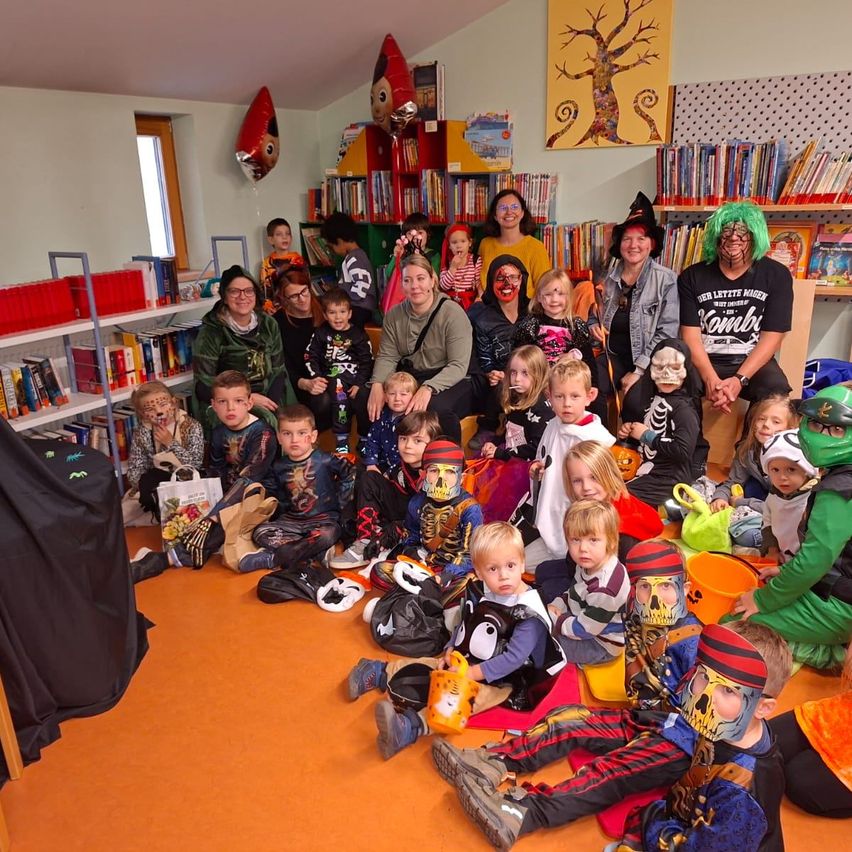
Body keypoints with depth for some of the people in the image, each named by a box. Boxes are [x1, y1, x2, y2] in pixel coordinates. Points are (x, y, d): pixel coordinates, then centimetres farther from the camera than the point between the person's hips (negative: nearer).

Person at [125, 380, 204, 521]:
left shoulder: (191, 426, -11)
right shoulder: (141, 433, -4)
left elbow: (196, 465, -16)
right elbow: (134, 470, -3)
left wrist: (171, 443, -24)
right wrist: (146, 488, -22)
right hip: (158, 483, 2)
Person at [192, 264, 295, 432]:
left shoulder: (269, 325, 8)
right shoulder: (211, 332, -6)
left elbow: (278, 372, 9)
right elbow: (203, 387, -9)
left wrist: (272, 406, -10)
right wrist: (248, 398, -16)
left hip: (267, 400, 5)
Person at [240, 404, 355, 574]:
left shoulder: (325, 461, -8)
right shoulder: (279, 467, 6)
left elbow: (350, 474, 0)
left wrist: (342, 501, -2)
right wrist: (279, 515, 4)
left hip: (324, 518, -4)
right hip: (292, 520, 4)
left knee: (328, 534, -38)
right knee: (259, 533, -19)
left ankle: (272, 558, -29)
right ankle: (315, 551, -26)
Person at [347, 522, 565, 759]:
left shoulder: (529, 611, -21)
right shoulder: (480, 593, 0)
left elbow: (514, 657, -25)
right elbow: (464, 626, 15)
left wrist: (473, 673, -25)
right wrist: (451, 650, -2)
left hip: (498, 679, -8)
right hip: (464, 662, 8)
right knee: (421, 668, 3)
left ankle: (412, 726, -48)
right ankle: (382, 673, 22)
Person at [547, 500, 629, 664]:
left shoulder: (604, 588, -37)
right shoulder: (589, 565, -10)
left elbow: (583, 630, -29)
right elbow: (574, 592, 9)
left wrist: (555, 620, -16)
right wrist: (557, 605, -8)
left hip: (599, 646, -9)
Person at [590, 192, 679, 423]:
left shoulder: (666, 280, -4)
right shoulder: (608, 276, 7)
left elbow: (667, 332, -9)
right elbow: (594, 315, 23)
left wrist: (638, 371, -16)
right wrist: (593, 326, -1)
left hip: (648, 363, -3)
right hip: (612, 356, 3)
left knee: (635, 404, -31)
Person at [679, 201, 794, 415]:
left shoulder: (776, 276, 2)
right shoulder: (692, 277, 2)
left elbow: (771, 337, -4)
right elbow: (690, 335, -6)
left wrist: (739, 380, -19)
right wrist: (711, 380, -22)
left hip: (752, 362, 0)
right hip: (704, 362, 0)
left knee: (776, 392, -31)